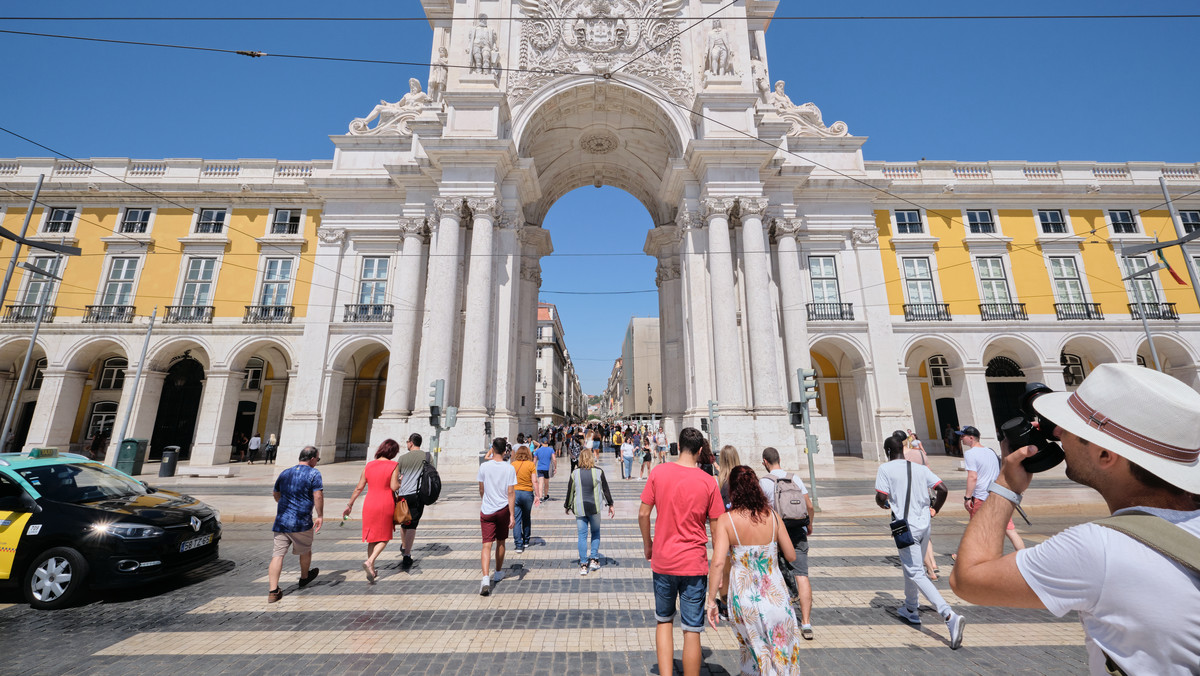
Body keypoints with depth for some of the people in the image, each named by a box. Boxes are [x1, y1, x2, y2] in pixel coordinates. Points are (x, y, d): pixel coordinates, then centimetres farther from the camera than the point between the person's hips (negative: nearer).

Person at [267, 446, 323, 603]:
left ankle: (273, 591, -1)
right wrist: (320, 516, -8)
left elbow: (275, 493, 26)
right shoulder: (313, 474, -9)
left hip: (281, 521, 5)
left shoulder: (285, 473, 11)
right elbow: (318, 496, -18)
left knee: (277, 554, 4)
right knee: (305, 551, 18)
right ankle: (304, 578, 39)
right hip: (302, 522, -4)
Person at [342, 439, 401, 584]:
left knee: (372, 538, 17)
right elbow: (394, 486, -17)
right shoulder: (394, 465, -10)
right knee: (384, 538, 12)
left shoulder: (369, 465, 3)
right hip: (386, 506, -4)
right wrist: (400, 481, 4)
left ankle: (371, 571, 22)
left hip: (370, 505, 4)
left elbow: (359, 488, 6)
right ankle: (369, 562, -9)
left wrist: (349, 504, 16)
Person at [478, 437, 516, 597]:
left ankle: (485, 578, -14)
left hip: (486, 511, 0)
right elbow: (511, 493, -10)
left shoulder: (484, 467, -6)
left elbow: (481, 490, 6)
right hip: (503, 509, 1)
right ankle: (498, 573, 34)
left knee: (487, 545, 1)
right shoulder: (509, 468, -9)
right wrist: (512, 515, -6)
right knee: (500, 542, 18)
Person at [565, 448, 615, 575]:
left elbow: (570, 491, 2)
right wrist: (610, 505, 10)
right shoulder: (599, 472, -5)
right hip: (594, 508, 0)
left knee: (582, 535, 7)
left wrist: (567, 507, 16)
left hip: (579, 509, 0)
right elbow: (606, 489, 1)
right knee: (596, 532, 18)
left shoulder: (575, 473, -4)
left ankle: (583, 565, 10)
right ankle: (594, 559, 17)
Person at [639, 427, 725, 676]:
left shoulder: (658, 472, -8)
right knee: (692, 630, 11)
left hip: (663, 561, 1)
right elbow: (717, 529, -4)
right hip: (694, 563, -1)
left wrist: (647, 543, 11)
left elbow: (643, 514, -6)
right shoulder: (708, 482, -9)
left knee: (664, 621, 22)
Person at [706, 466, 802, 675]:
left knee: (755, 649, 25)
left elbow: (718, 563, -23)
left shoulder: (726, 521, -16)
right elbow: (791, 556, 0)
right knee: (782, 648, 24)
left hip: (744, 596, -1)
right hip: (775, 593, 1)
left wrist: (711, 601, -15)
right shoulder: (773, 516, -9)